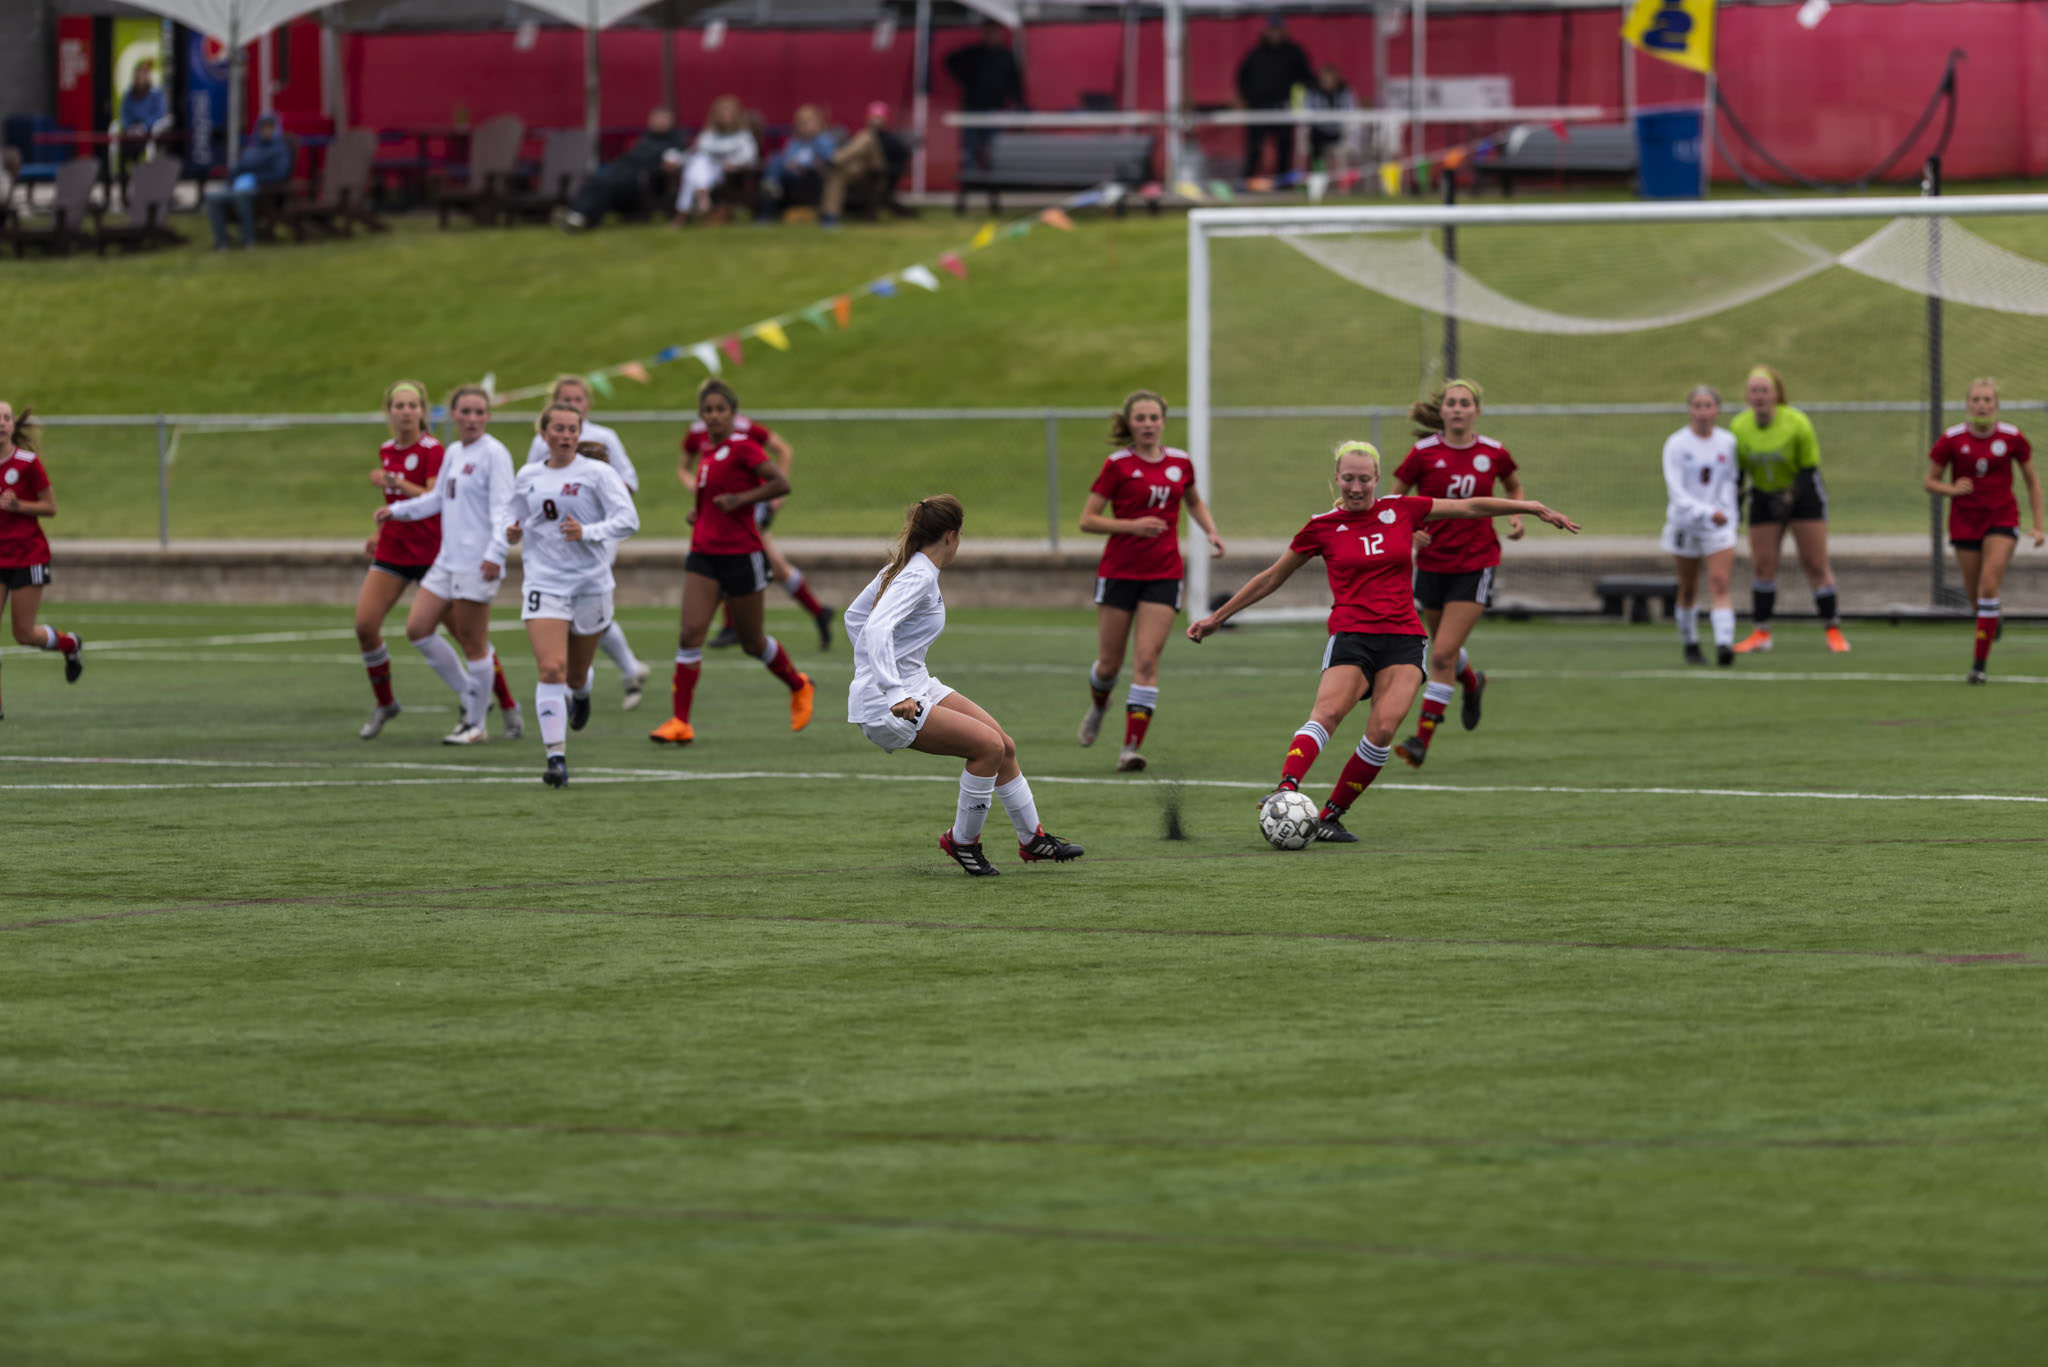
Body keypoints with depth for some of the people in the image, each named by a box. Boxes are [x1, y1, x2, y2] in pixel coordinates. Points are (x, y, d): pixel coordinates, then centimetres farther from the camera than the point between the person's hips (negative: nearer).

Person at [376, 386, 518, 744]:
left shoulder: (494, 454, -10)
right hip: (448, 559, 9)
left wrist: (495, 553, -27)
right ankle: (469, 696, 19)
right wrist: (398, 510, 26)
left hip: (477, 563, -9)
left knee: (472, 643, -2)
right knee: (418, 629, 6)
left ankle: (476, 723, 10)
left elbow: (503, 508, -17)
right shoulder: (453, 453, 14)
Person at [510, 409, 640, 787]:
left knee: (575, 674, 12)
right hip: (544, 582, 1)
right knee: (551, 669, -16)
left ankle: (580, 693, 52)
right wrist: (515, 533, 0)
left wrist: (588, 532, -26)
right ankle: (556, 757, -18)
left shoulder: (596, 472, -5)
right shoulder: (527, 478, 8)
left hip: (590, 583, -1)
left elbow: (628, 519, -11)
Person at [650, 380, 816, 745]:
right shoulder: (708, 455, 12)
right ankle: (680, 722, -10)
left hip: (741, 556, -6)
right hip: (704, 555, 6)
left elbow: (781, 483, -17)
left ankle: (799, 687, 36)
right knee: (690, 633, -9)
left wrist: (739, 499, -23)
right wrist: (699, 515, 9)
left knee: (752, 642, 8)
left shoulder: (741, 447, -10)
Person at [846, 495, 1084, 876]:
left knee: (1003, 745, 9)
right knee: (988, 745, -17)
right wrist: (894, 694, -36)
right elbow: (877, 628, -33)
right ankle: (962, 841, 0)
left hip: (914, 686, 10)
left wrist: (874, 671, 23)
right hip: (885, 707, -10)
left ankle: (1032, 838, 24)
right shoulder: (919, 577, -19)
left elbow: (855, 616, 21)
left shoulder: (901, 568, 10)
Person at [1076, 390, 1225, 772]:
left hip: (1163, 575, 1)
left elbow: (1194, 501, 25)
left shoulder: (1180, 463, 4)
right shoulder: (1118, 465, -6)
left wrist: (1211, 532, 7)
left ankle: (1131, 748, -11)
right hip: (1119, 571, -1)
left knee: (1147, 661, -10)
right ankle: (1098, 706, 42)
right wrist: (1133, 526, -21)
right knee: (1109, 663, 7)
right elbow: (1087, 520, -7)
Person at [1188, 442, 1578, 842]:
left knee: (1383, 729, -19)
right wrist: (1218, 617, 18)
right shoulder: (1323, 527, 6)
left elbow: (1471, 507, 15)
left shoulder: (1402, 510, 9)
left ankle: (1332, 815, -11)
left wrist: (1536, 509, 16)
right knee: (1327, 712, -28)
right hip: (1351, 635, -2)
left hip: (1403, 638, 2)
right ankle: (1286, 791, -47)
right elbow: (1272, 577, 16)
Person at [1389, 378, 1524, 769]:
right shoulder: (1424, 453, -7)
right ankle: (1472, 684, 53)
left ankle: (1423, 737, -7)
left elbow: (1514, 486, 17)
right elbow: (1394, 498, 2)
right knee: (1443, 648, 18)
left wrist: (1516, 516, -2)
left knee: (1443, 653, -12)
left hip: (1475, 564, -2)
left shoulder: (1493, 454, -4)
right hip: (1432, 560, 2)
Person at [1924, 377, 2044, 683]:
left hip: (2002, 518, -1)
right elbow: (1930, 482, 2)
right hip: (1965, 520, 1)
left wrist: (2038, 525, 2)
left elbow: (2032, 480, 6)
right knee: (1974, 593, 6)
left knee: (1989, 587, -17)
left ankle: (1979, 664, -13)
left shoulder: (2011, 437, -6)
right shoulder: (1952, 439, -7)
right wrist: (1953, 489, -20)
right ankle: (1991, 615, 46)